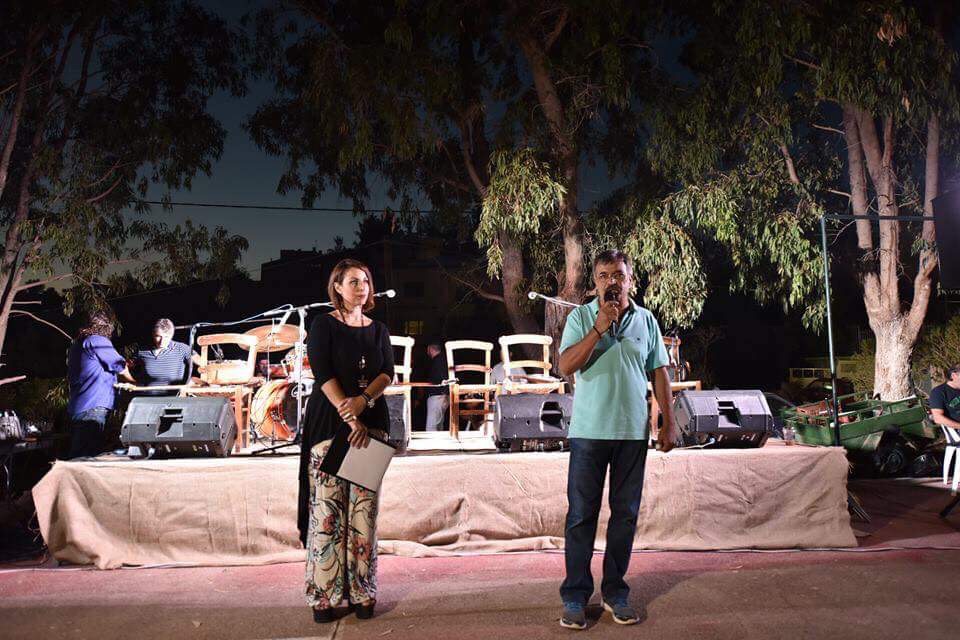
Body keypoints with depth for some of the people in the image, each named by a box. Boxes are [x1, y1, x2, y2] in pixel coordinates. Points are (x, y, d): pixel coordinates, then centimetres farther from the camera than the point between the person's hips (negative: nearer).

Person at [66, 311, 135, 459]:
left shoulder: (76, 344, 20)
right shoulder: (97, 341, -8)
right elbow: (120, 367, -3)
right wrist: (135, 381, 16)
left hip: (75, 408, 10)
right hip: (92, 409, -10)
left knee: (77, 457, 11)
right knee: (87, 458, -12)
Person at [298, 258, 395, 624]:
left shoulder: (378, 330, 15)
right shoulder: (324, 325, 2)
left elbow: (387, 373, 3)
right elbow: (323, 374, -9)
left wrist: (363, 400, -17)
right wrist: (350, 418, -18)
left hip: (372, 423, 4)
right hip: (329, 424, -3)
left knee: (364, 509, 2)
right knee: (327, 508, -5)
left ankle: (362, 592, 10)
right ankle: (323, 596, 4)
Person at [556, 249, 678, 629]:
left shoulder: (646, 320, 8)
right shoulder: (580, 317, 1)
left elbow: (659, 373, 11)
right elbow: (566, 366, -11)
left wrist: (669, 422, 5)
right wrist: (599, 328, -17)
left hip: (632, 432, 3)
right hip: (589, 431, -2)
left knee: (625, 514, 9)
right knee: (582, 514, 2)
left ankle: (615, 592, 22)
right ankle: (575, 595, 12)